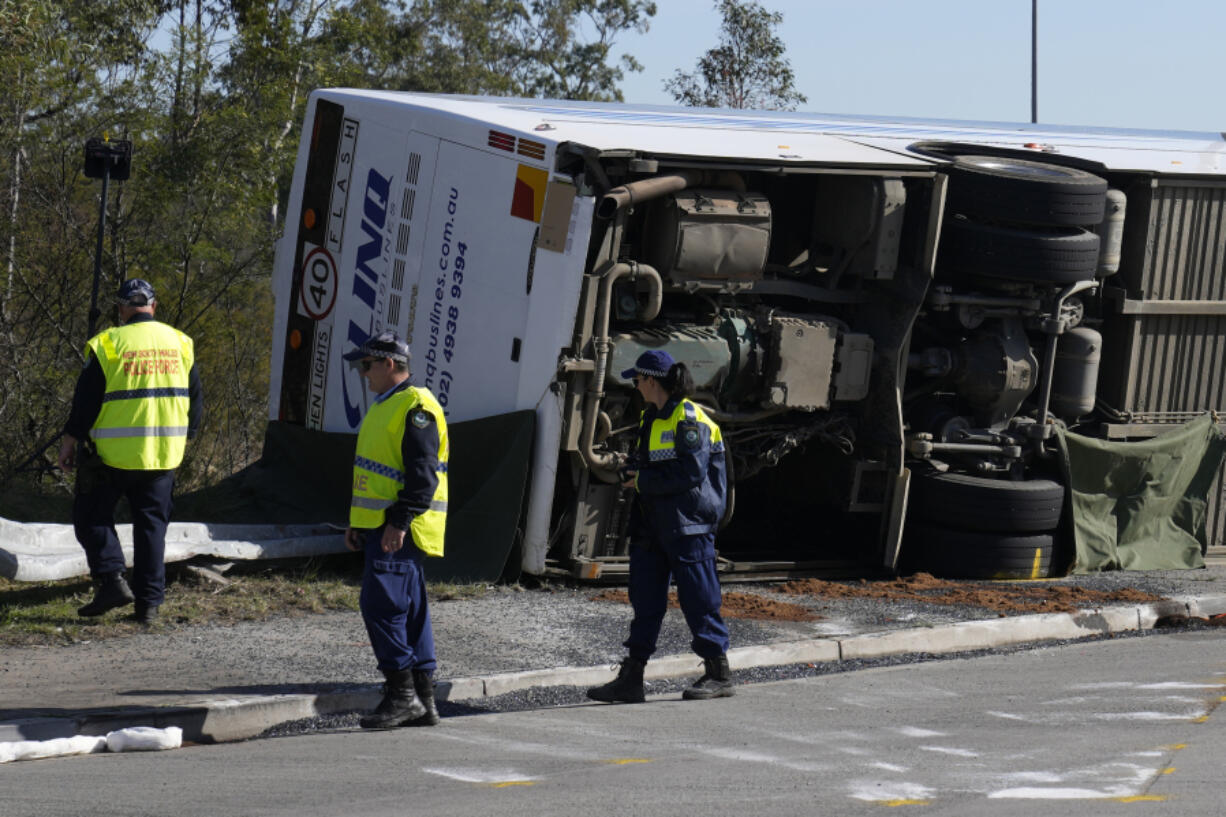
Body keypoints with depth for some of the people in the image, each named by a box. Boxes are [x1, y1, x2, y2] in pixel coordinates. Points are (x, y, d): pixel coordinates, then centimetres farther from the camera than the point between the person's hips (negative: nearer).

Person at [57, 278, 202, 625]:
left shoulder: (107, 344, -8)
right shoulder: (180, 343, 6)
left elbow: (86, 400, -7)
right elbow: (195, 400, 12)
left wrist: (70, 439, 4)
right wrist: (184, 437, 25)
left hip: (113, 453, -4)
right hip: (163, 453, 4)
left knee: (92, 517, 10)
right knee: (152, 524, 11)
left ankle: (111, 580, -7)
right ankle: (149, 602, 7)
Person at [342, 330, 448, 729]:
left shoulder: (416, 407, -13)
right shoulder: (385, 405, 20)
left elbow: (423, 472, -20)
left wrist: (400, 522, -25)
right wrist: (358, 522, 24)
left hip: (399, 530, -10)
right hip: (381, 527, 10)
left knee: (381, 604, -14)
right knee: (410, 611, 9)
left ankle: (402, 693, -13)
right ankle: (423, 701, 11)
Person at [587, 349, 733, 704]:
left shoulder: (689, 420, -14)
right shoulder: (651, 418, 15)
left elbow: (691, 472, -21)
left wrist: (644, 481, -15)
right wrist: (632, 473, 5)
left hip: (686, 524, -9)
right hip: (652, 523, 9)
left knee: (698, 598, -3)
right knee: (645, 598, 7)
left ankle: (719, 674, 7)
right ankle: (631, 678, 8)